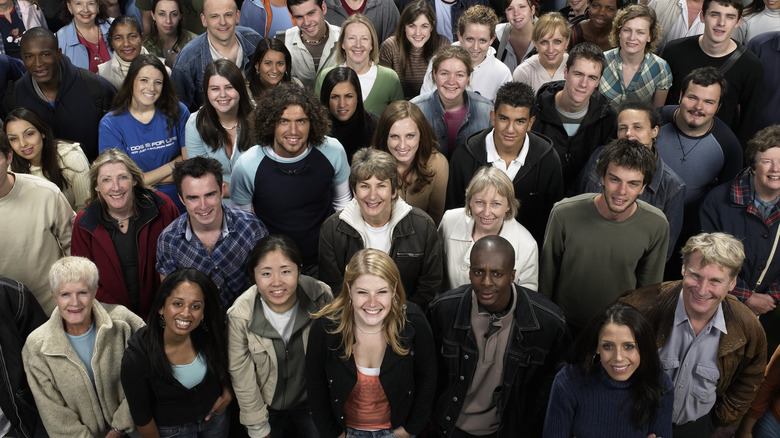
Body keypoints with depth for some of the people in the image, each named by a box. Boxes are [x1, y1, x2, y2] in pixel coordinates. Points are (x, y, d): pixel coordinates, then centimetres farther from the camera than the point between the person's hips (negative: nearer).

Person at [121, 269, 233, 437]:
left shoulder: (208, 334, -23)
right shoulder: (135, 358, -33)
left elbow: (222, 362, 2)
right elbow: (141, 416, -18)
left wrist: (227, 390, -9)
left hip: (215, 415, 3)